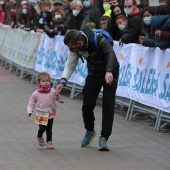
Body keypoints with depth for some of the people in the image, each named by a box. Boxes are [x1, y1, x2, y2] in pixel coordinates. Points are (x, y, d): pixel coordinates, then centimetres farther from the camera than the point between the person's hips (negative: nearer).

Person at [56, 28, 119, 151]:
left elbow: (111, 54, -44)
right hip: (94, 74, 5)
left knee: (108, 104, -13)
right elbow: (70, 65, -7)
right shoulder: (75, 47, -14)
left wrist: (109, 72, -61)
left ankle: (104, 138, -7)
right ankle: (90, 131, 27)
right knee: (87, 104, 0)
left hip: (110, 73, -5)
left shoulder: (99, 40, -32)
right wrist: (63, 81, -23)